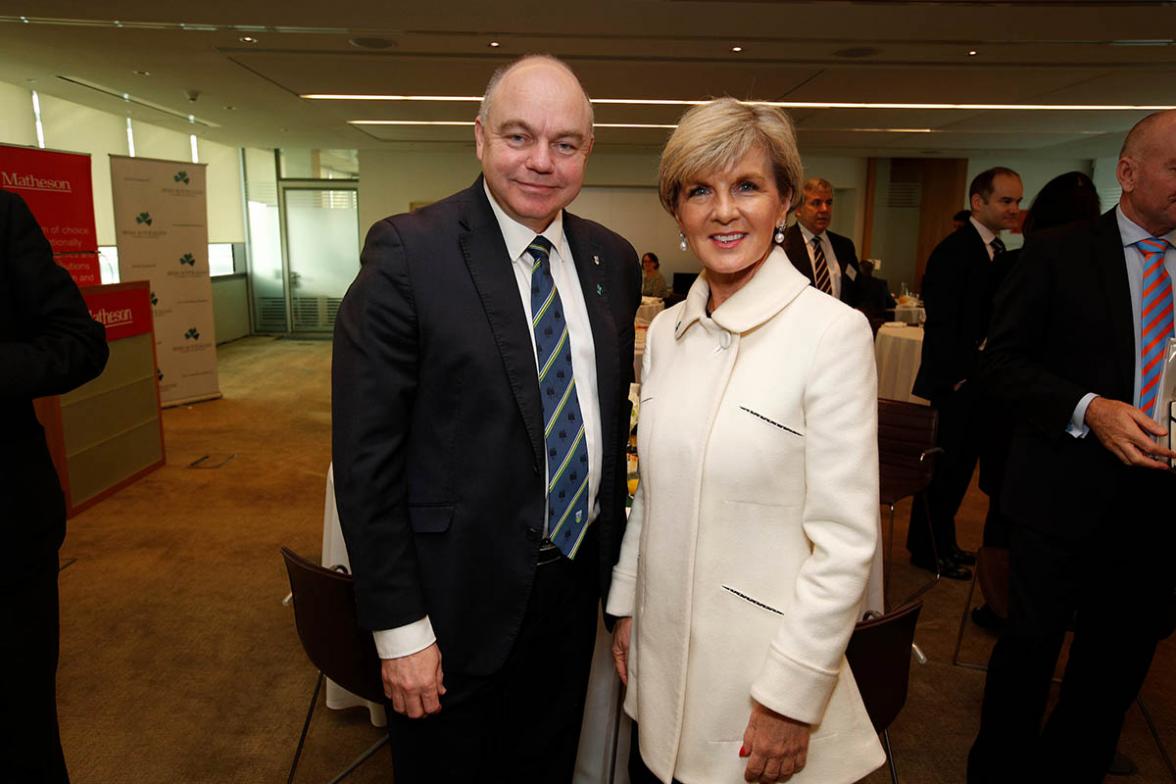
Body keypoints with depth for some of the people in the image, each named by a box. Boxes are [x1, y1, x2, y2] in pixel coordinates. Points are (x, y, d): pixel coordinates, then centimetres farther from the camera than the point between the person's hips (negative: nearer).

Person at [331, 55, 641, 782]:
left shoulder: (614, 260, 2)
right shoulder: (408, 252, -15)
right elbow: (366, 453, -15)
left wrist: (613, 554, 11)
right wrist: (399, 627, -14)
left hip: (577, 586, 5)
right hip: (458, 599, -4)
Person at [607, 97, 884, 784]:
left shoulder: (832, 330, -15)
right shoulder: (666, 330, 3)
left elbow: (846, 543, -16)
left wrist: (792, 697, -14)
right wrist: (626, 606, 11)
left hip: (760, 670, -5)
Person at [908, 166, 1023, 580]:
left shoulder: (999, 251, 11)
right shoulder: (953, 250, -14)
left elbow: (998, 318, 12)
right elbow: (941, 323, -17)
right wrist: (956, 375, -15)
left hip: (980, 379, 8)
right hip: (953, 382, -8)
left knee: (962, 464, 16)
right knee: (943, 466, 2)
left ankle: (943, 543, 30)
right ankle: (928, 550, 18)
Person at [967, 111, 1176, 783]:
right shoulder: (1057, 254, -5)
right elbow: (1003, 360, -9)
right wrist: (1088, 410, -22)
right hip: (1066, 493, -4)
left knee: (1121, 658, 16)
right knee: (1031, 645, 9)